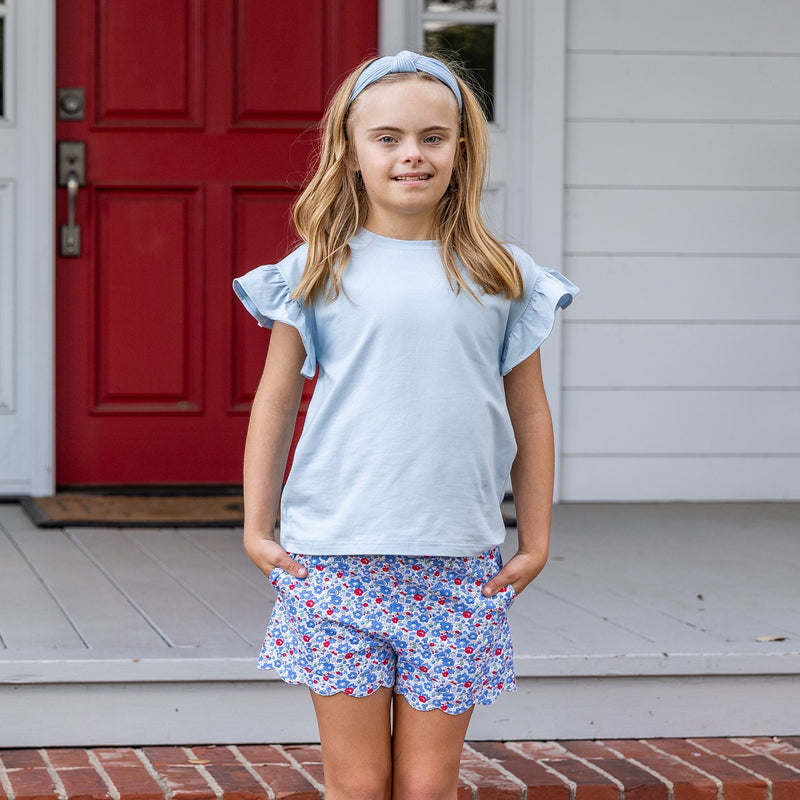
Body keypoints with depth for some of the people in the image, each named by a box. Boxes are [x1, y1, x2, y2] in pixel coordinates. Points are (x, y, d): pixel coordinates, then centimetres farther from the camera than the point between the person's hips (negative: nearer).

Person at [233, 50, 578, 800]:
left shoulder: (502, 278, 6)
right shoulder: (318, 271, 2)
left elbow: (528, 415, 11)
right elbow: (274, 403, 8)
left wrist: (535, 541, 10)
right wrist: (257, 529, 6)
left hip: (458, 568, 1)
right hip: (335, 561, -1)